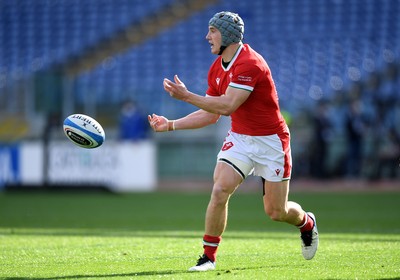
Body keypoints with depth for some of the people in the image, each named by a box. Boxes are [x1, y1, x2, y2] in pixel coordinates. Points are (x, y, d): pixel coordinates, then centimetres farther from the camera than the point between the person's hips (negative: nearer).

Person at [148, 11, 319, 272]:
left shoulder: (249, 64, -24)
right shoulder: (217, 69, 3)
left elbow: (226, 106, -30)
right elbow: (210, 114, 10)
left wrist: (186, 96, -29)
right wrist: (171, 125, 2)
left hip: (270, 141, -6)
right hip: (239, 138, 6)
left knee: (276, 211, 2)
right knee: (220, 191, -16)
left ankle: (307, 223, 37)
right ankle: (209, 257, -8)